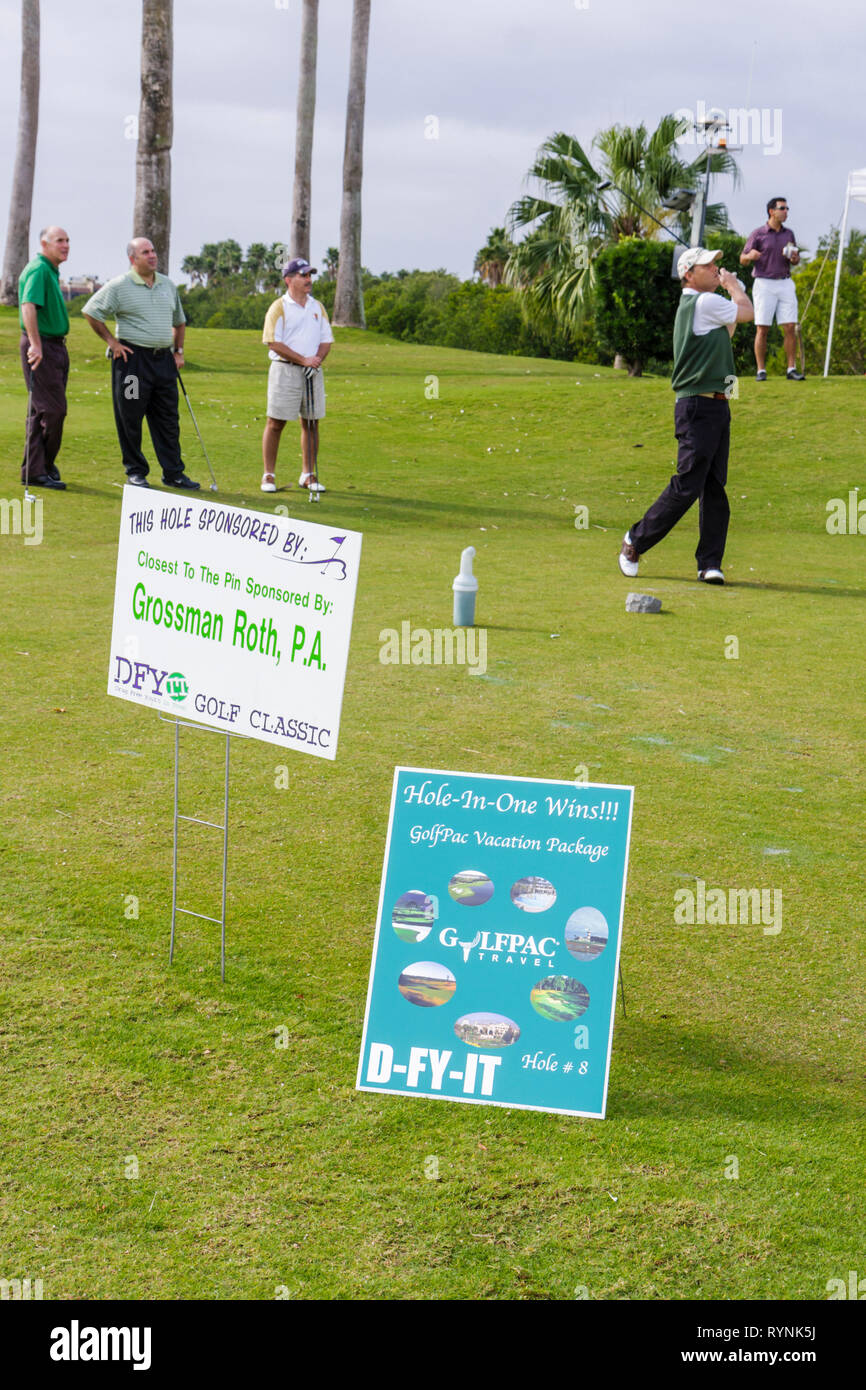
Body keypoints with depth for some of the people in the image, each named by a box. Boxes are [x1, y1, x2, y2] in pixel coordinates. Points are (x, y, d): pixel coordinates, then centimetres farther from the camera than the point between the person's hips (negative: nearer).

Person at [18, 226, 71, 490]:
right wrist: (35, 345, -34)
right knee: (53, 409, -11)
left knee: (42, 411, 10)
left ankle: (35, 470, 14)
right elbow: (28, 307, -26)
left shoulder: (51, 271, 18)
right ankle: (37, 470, -4)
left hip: (56, 346, 10)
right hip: (41, 348, -10)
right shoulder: (38, 270, -13)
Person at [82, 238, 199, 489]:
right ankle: (135, 472, 10)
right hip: (132, 357, -5)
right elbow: (90, 311, -1)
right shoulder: (119, 286, -4)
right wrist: (112, 341, -4)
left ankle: (173, 473, 11)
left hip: (164, 359, 5)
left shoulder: (168, 285, 14)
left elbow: (179, 321, 26)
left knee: (168, 420, 6)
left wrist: (178, 351, 16)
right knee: (130, 419, 0)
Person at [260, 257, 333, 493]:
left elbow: (326, 339, 12)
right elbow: (274, 342, -11)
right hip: (285, 370, -5)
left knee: (311, 423, 6)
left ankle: (308, 474, 14)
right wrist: (303, 360, -13)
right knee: (275, 423, -3)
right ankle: (269, 475, 3)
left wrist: (317, 360, -7)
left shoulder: (317, 307, 13)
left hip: (313, 371, 5)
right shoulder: (279, 307, -4)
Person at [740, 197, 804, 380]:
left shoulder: (789, 233, 12)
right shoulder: (758, 234, 0)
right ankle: (761, 371, 0)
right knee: (762, 329, -5)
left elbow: (796, 261, 20)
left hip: (785, 284, 4)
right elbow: (742, 260, 0)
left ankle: (792, 369, 0)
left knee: (790, 328, -3)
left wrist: (795, 258, -4)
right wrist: (750, 256, -23)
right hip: (764, 284, -4)